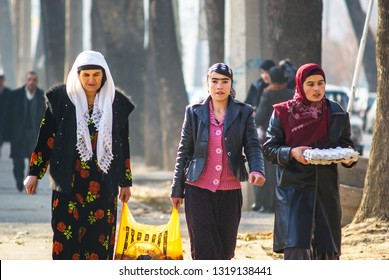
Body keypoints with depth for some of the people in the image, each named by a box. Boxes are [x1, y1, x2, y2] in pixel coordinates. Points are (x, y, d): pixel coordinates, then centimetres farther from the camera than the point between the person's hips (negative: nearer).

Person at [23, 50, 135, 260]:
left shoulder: (117, 103, 6)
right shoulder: (62, 99, 1)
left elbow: (124, 146, 11)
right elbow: (45, 138, 3)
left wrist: (126, 182, 12)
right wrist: (34, 173, 0)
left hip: (103, 185, 1)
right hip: (69, 183, -1)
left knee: (99, 239, -1)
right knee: (66, 237, -6)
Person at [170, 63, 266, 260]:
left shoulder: (243, 112, 5)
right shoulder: (195, 112, 5)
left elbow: (253, 146, -2)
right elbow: (184, 152, 8)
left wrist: (257, 170, -23)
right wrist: (177, 190, 6)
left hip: (230, 191, 1)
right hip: (199, 190, -1)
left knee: (226, 249, 6)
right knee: (204, 249, -8)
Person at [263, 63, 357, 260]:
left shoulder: (337, 113, 6)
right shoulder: (283, 113, -2)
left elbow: (345, 142, 18)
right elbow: (269, 148, 1)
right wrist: (291, 153, -18)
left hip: (326, 191, 3)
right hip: (293, 190, -3)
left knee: (326, 251, 5)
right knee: (296, 249, -14)